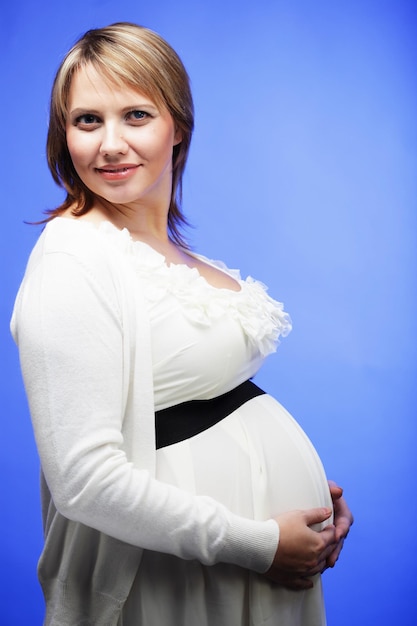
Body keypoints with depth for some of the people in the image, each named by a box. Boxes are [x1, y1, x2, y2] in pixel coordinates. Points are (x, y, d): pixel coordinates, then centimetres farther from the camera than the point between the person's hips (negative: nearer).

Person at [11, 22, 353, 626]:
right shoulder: (72, 263, -18)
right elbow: (85, 478, -24)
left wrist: (314, 489, 3)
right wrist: (259, 544, -18)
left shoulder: (177, 252, 7)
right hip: (184, 578, -8)